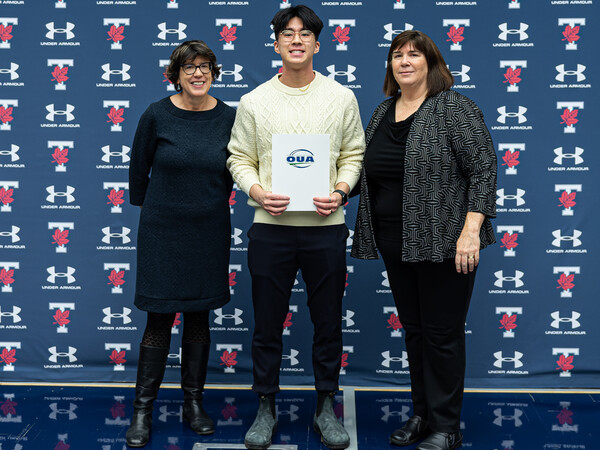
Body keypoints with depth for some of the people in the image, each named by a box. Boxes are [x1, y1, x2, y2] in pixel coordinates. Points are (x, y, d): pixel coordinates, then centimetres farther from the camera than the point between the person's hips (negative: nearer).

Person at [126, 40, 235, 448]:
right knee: (160, 320, 1)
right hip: (163, 231, -2)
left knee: (199, 318, 10)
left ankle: (194, 402, 24)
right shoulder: (157, 116, -7)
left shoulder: (229, 117, -1)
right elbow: (138, 169, 5)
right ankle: (143, 409, 15)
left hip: (209, 231, 2)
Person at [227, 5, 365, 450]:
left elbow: (354, 155, 8)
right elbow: (240, 159, 7)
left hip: (326, 227, 0)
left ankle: (326, 406, 26)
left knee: (328, 322, 9)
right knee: (268, 323, 8)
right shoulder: (254, 101, 4)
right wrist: (259, 192, -11)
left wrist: (340, 191, -9)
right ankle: (266, 408, 25)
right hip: (271, 227, 0)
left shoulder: (341, 97, 5)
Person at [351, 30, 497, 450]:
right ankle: (423, 414, 28)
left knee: (442, 333, 0)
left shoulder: (454, 107, -9)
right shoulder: (383, 112, 13)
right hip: (396, 243, 7)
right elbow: (370, 172, 19)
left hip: (441, 242, -7)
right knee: (414, 329, 14)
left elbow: (483, 168, -14)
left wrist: (471, 230, -22)